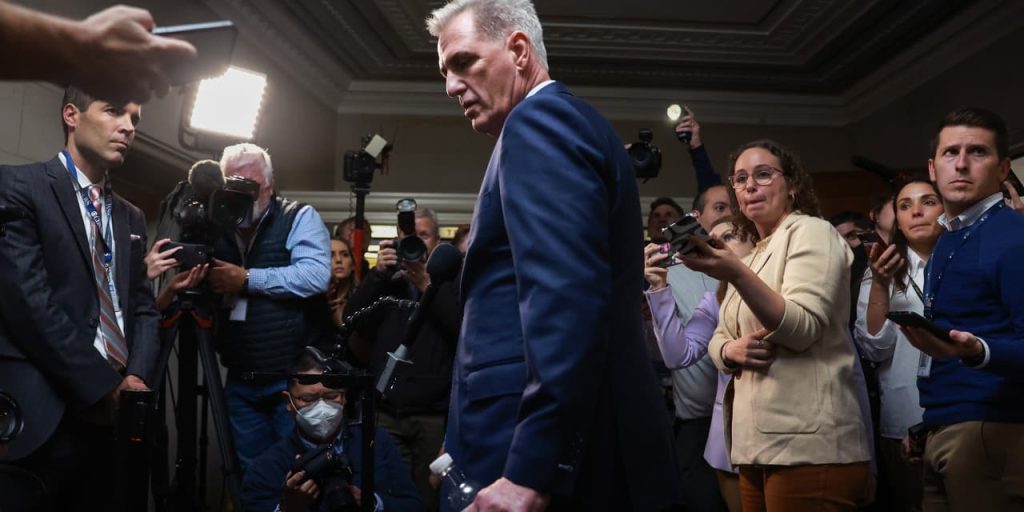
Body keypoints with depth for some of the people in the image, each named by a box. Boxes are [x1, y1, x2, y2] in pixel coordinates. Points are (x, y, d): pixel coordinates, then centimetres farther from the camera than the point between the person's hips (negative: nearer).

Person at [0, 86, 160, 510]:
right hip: (43, 414, -6)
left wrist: (136, 377, -5)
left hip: (113, 412, 6)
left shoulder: (131, 217, 18)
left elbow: (143, 306, 14)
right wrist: (103, 386, -14)